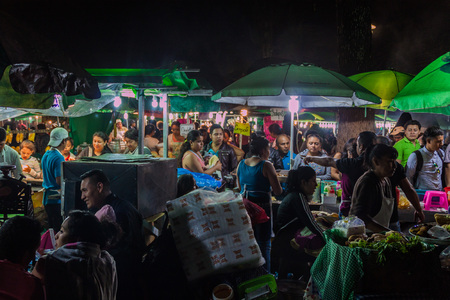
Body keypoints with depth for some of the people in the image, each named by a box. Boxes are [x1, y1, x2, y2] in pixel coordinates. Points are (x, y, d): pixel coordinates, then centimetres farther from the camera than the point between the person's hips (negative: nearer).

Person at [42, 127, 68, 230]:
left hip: (47, 197, 9)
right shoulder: (58, 158, -17)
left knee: (51, 228, 15)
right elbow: (59, 181, -22)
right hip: (56, 199, -9)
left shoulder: (46, 155, 12)